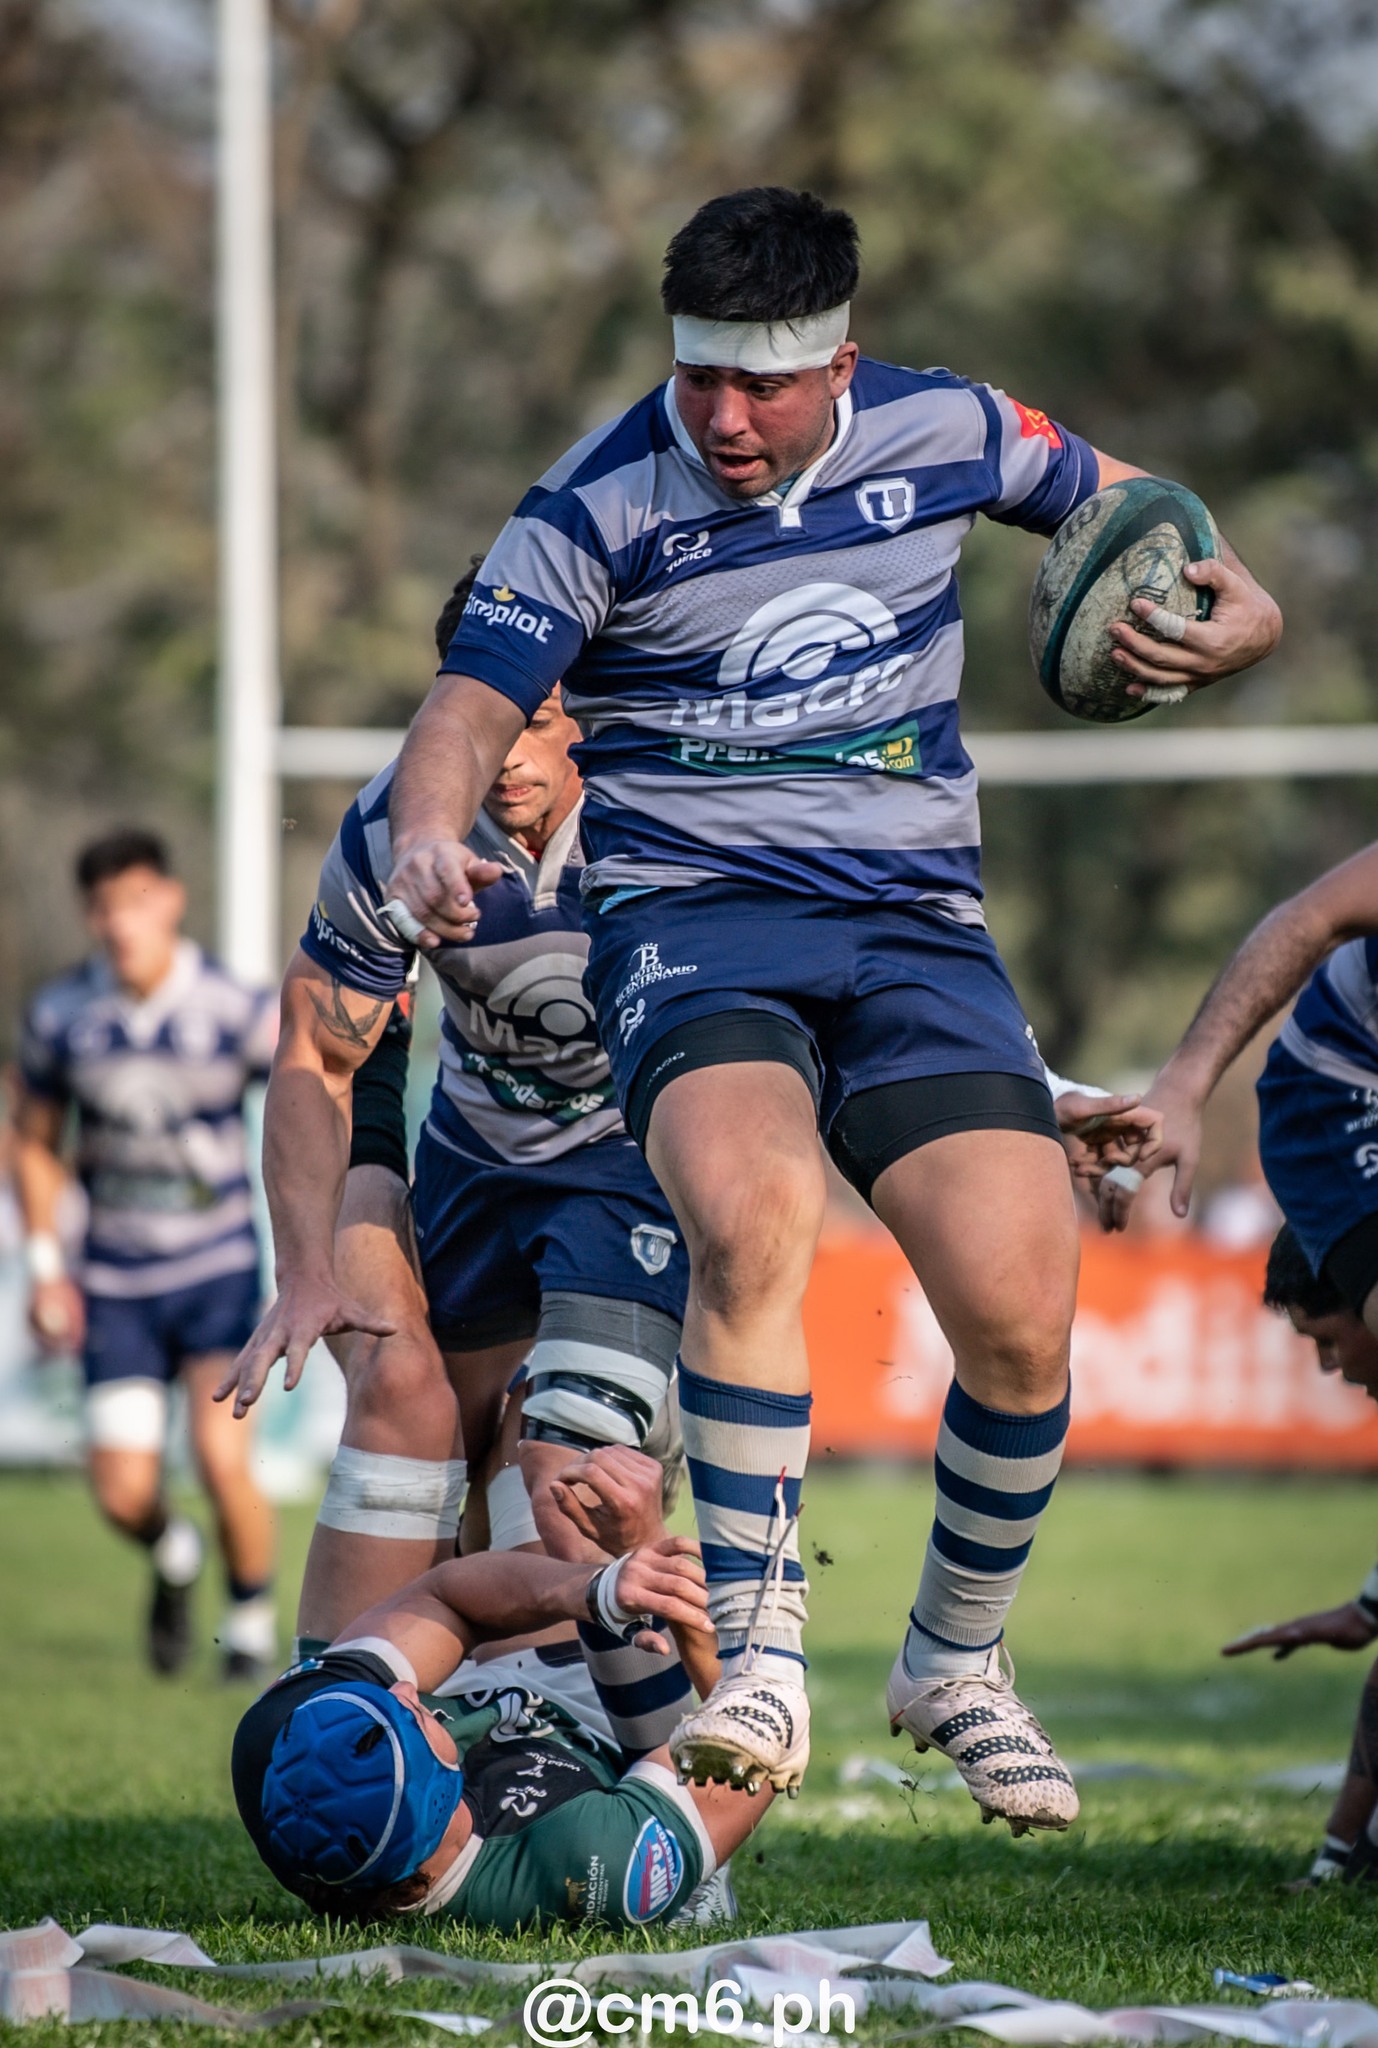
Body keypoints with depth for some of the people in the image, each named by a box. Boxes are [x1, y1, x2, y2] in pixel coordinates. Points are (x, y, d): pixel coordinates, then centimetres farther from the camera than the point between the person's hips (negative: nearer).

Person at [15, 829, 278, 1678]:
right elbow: (36, 1141, 10)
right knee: (124, 1493, -5)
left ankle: (254, 1619, 10)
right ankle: (174, 1558, 32)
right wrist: (46, 1264, 3)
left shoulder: (233, 1010, -13)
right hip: (116, 1284, 2)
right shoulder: (61, 1016, -5)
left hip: (218, 1268, -2)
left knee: (222, 1458, -17)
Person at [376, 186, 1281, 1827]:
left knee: (1021, 1313, -13)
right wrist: (428, 836, -32)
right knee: (752, 1211, -35)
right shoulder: (595, 509, -6)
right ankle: (759, 1650, -24)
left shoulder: (944, 433, 3)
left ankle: (958, 1660, 14)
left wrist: (1227, 611, 0)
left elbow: (1123, 503, 21)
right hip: (691, 915, -3)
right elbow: (471, 704, -10)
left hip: (917, 930, 3)